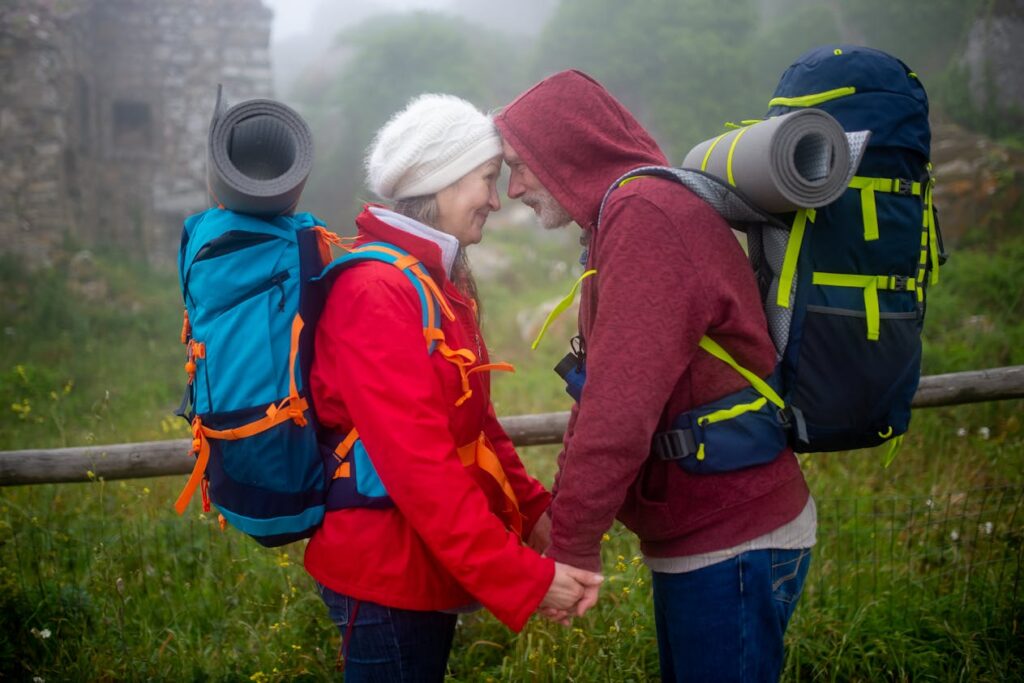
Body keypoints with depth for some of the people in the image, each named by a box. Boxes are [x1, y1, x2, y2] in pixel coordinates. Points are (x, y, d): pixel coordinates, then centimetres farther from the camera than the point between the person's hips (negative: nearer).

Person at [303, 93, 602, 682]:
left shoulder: (440, 281, 10)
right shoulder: (377, 291, -21)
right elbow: (418, 464, -27)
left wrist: (533, 510, 1)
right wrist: (525, 578, -26)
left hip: (428, 561, 9)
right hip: (387, 570, -9)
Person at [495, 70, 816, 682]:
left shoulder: (646, 217, -20)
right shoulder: (631, 214, 13)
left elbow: (621, 408, -27)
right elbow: (600, 394, 14)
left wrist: (573, 548, -19)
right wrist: (558, 513, 10)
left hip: (732, 546, -10)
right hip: (699, 537, 10)